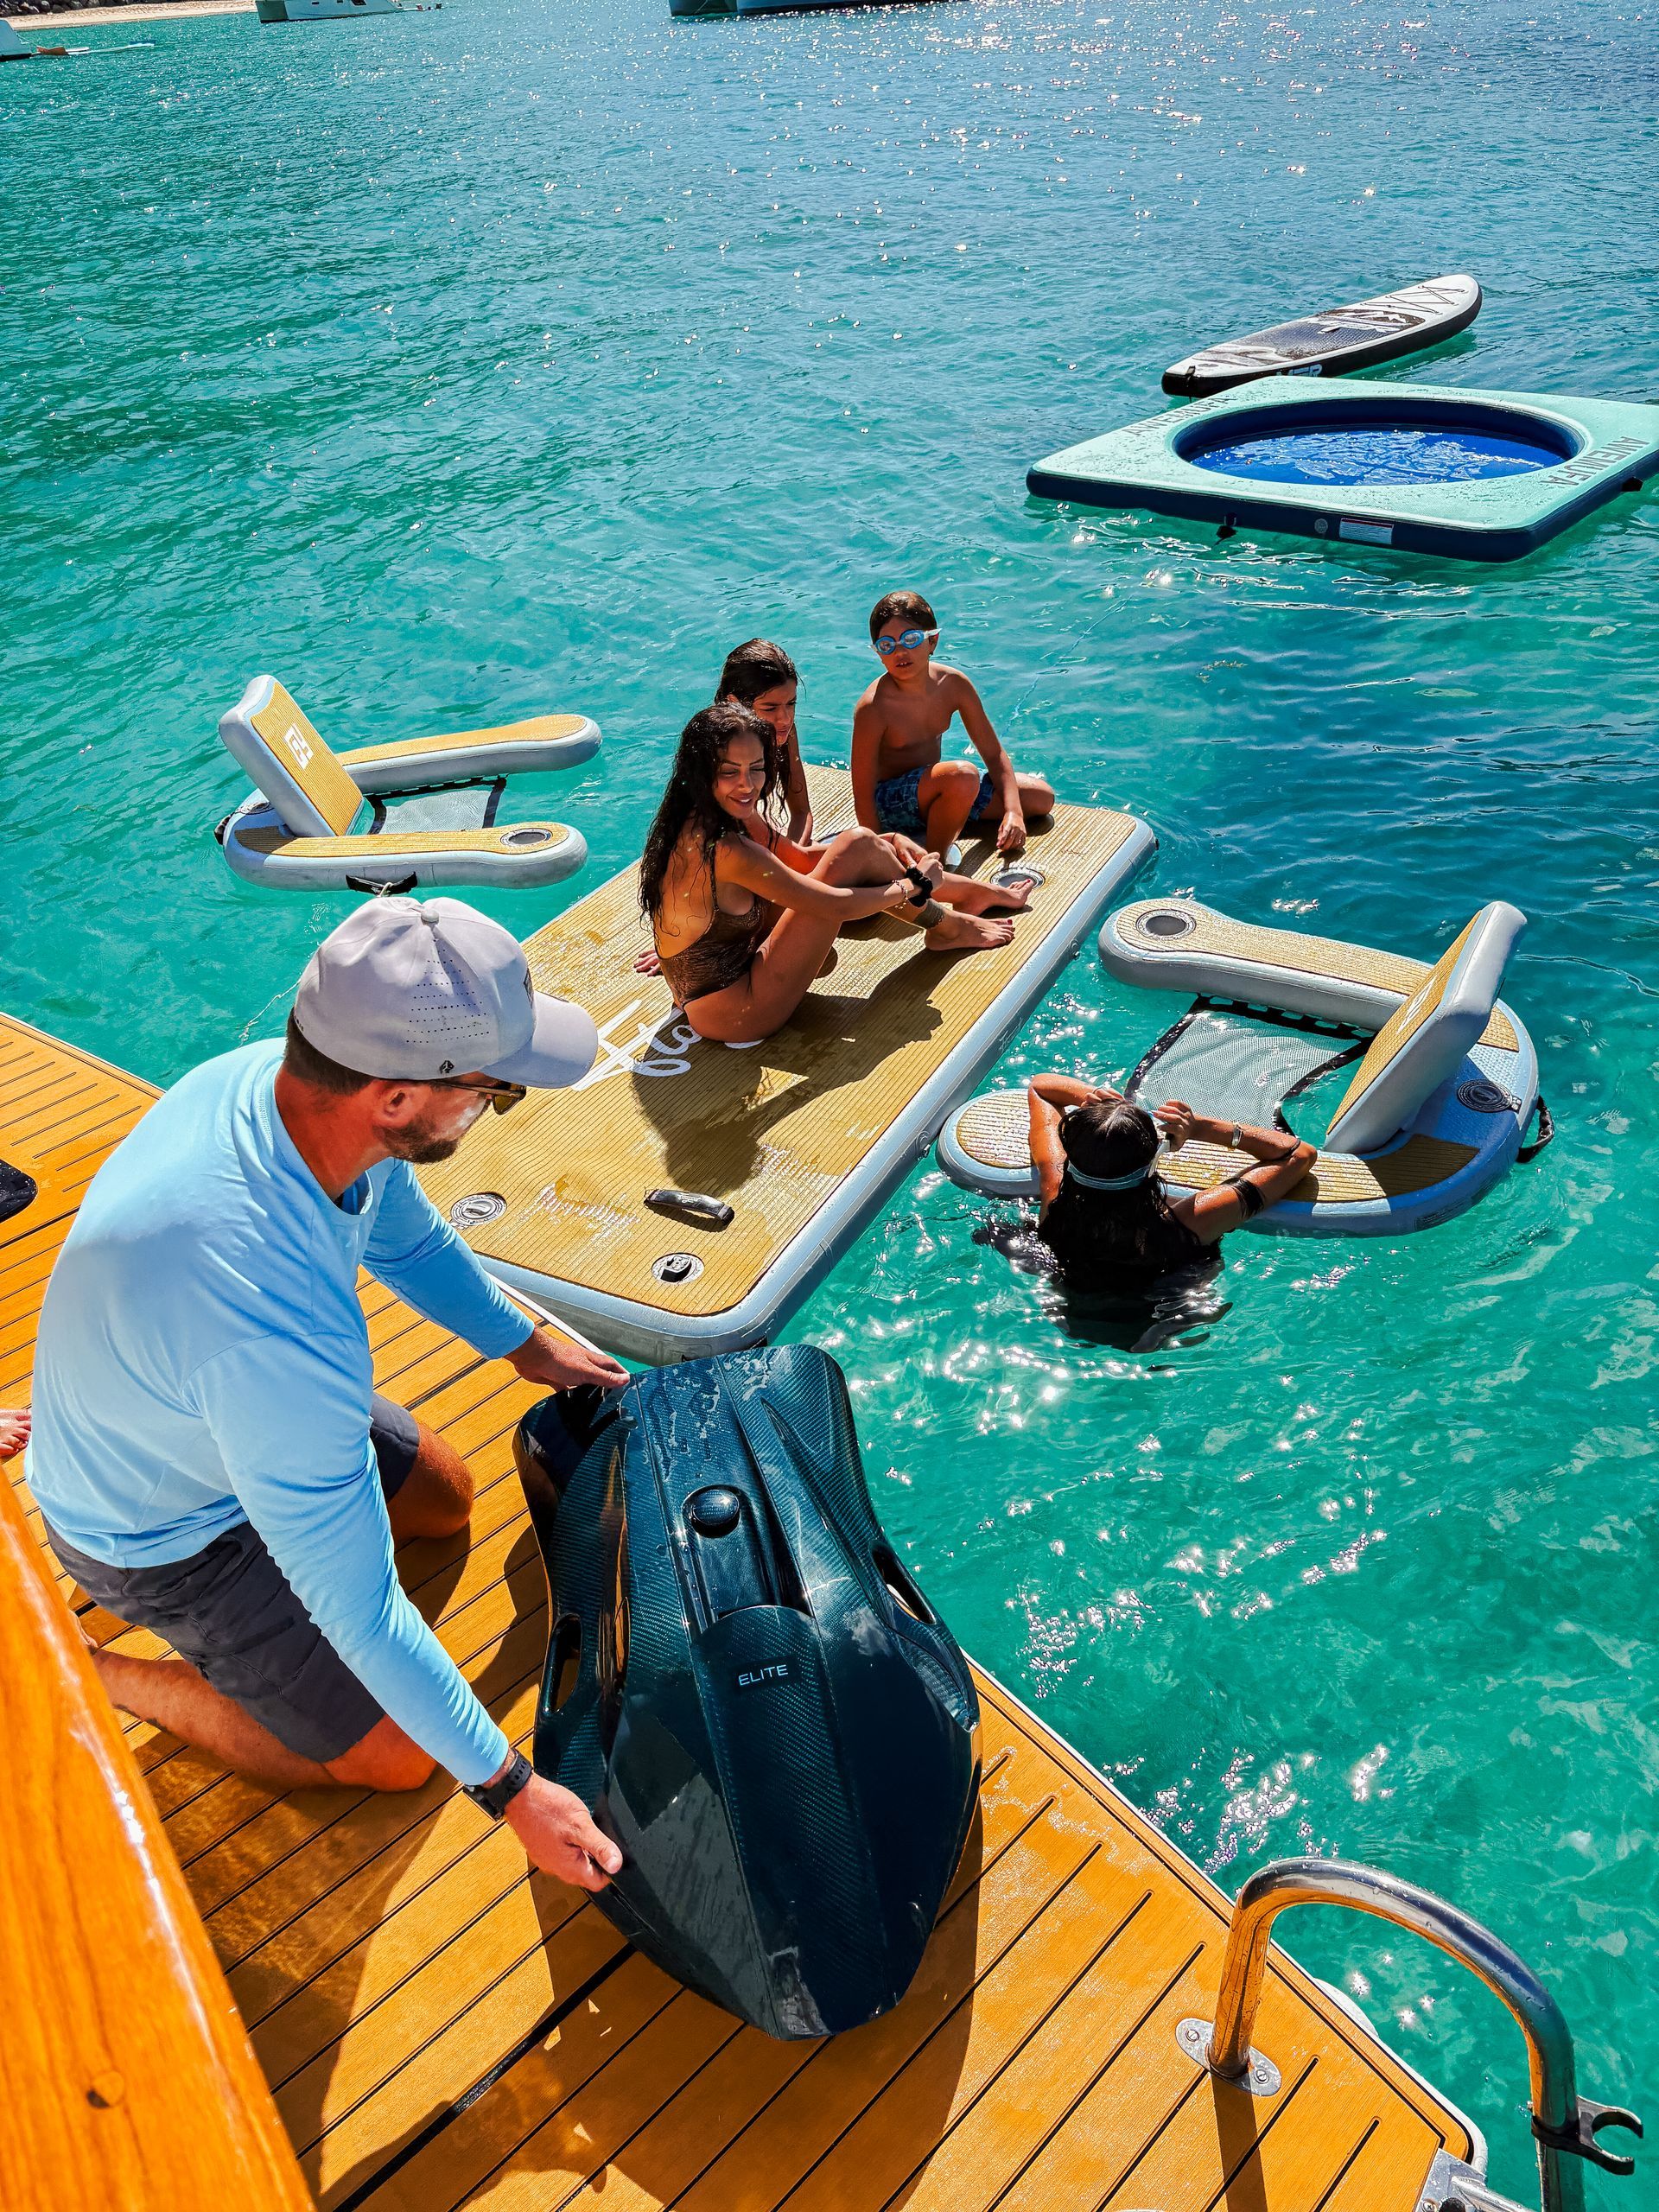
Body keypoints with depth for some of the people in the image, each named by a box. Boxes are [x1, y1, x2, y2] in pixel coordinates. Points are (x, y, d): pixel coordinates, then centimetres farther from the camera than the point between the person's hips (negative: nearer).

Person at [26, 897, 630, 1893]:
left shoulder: (279, 1076, -22)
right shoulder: (278, 1329, -46)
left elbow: (409, 1239, 1)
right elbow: (358, 1610, -33)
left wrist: (528, 1344, 14)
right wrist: (511, 1790, -23)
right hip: (166, 1538, -6)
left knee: (445, 1494, 24)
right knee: (395, 1756, 1)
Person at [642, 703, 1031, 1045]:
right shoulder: (721, 849, -28)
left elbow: (801, 859, 12)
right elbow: (834, 905, -21)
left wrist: (884, 844, 3)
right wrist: (913, 885, -5)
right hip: (737, 1017, -9)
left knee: (855, 848, 13)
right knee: (856, 848, -8)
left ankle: (975, 893, 29)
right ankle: (948, 927, 16)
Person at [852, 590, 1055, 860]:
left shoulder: (952, 684, -6)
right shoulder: (873, 708, -23)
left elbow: (993, 754, -1)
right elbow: (863, 796, -21)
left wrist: (1013, 812, -14)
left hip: (930, 791, 7)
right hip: (890, 805, -7)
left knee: (1041, 797, 3)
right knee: (961, 774, -36)